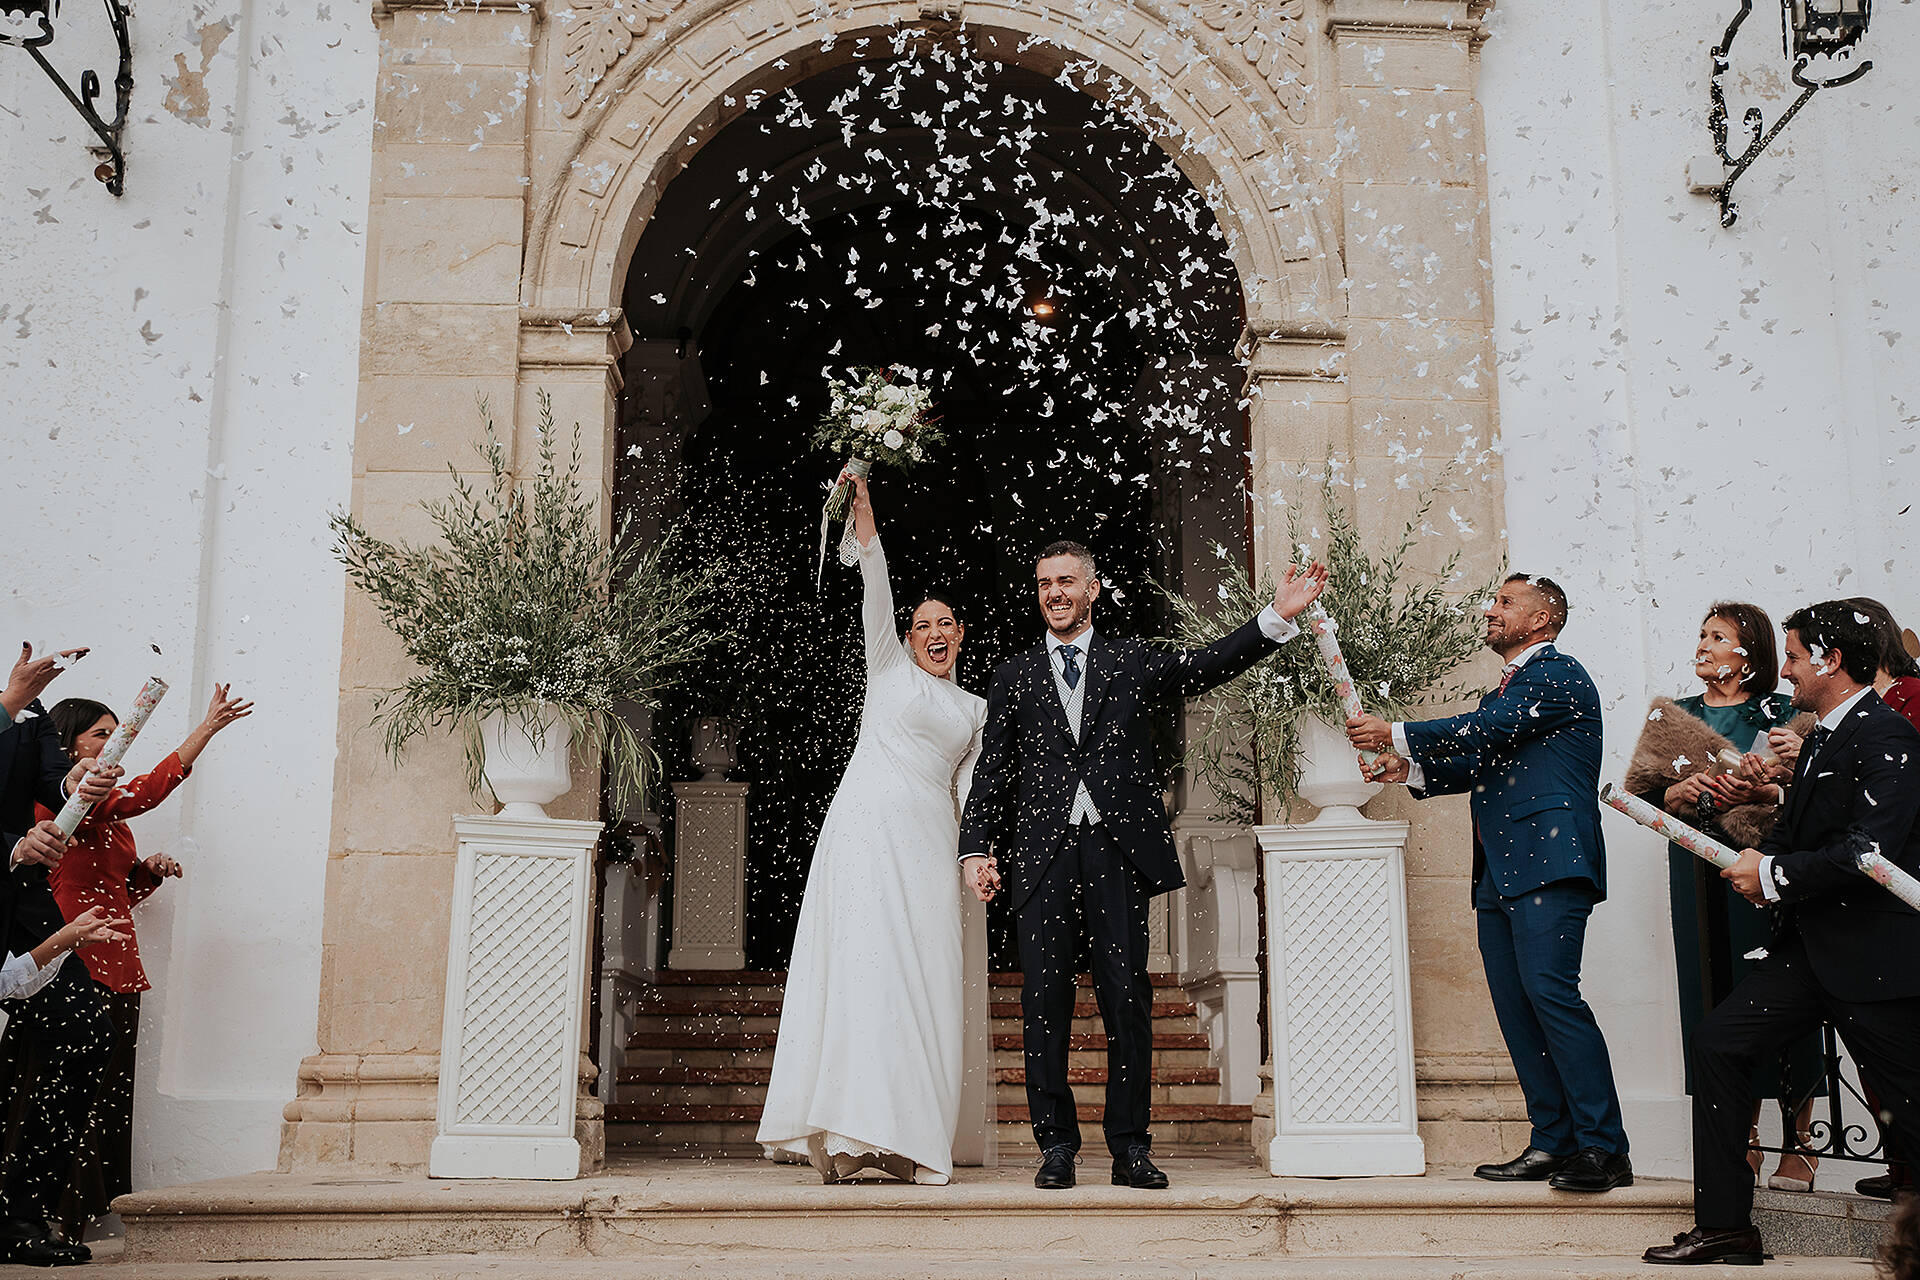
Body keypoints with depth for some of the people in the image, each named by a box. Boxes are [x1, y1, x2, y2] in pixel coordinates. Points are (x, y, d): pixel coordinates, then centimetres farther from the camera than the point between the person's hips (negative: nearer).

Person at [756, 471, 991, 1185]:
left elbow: (971, 789, 15)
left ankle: (908, 1137, -1)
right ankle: (849, 1133, -15)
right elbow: (877, 589, 3)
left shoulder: (974, 710, 22)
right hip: (868, 827, -3)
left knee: (924, 978, -3)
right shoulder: (889, 666, 14)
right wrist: (864, 512, -8)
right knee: (865, 964, -13)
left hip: (930, 844, 3)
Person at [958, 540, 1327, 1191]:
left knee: (1128, 997, -2)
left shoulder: (1133, 662, 15)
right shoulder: (1014, 677, 16)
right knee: (1044, 1000, -2)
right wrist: (977, 848, 0)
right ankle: (1056, 1145, 7)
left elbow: (1208, 666, 4)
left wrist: (1278, 616, -8)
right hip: (1042, 855, 1)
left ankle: (1130, 1148, 6)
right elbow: (992, 772, 12)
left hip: (1119, 851, 0)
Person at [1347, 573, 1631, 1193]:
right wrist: (1407, 769, 8)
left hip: (1549, 865, -9)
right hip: (1499, 874, 9)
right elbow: (1477, 766, 23)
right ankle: (1552, 1143, 10)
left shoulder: (1559, 675, -3)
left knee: (1550, 992, -16)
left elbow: (1488, 730, -14)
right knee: (1515, 1007, 6)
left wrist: (1397, 736, -8)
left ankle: (1604, 1148, -12)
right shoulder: (1505, 691, 27)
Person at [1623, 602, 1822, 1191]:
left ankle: (1799, 1142, 6)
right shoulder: (1672, 715, 14)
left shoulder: (1783, 714, 4)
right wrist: (1679, 793, -8)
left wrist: (1763, 792, -18)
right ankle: (1744, 1140, 10)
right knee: (1719, 996, 1)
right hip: (1700, 872, 3)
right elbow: (1641, 795, 11)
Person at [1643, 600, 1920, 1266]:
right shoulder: (1820, 739, 17)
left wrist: (1774, 875, -13)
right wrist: (1757, 859, -2)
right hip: (1811, 945, 9)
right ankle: (1726, 1227, 7)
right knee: (1717, 1041, 2)